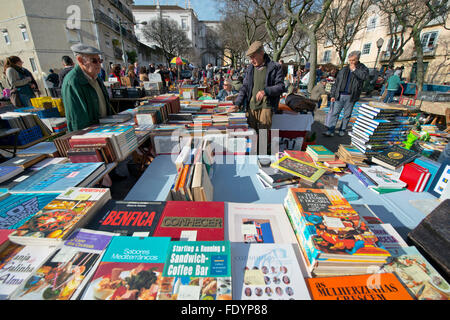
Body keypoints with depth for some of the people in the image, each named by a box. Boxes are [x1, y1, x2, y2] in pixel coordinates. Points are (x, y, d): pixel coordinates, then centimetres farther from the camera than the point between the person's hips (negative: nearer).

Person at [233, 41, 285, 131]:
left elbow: (281, 87, -5)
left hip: (266, 107, -4)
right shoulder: (250, 68, 14)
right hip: (251, 106, 4)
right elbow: (244, 87, 14)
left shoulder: (275, 67, 0)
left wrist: (265, 91, -22)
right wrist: (237, 104, 2)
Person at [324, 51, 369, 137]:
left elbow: (364, 76, -18)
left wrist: (354, 69, -11)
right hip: (340, 95, 1)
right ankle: (330, 131, -3)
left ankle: (342, 130, 18)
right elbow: (336, 83, 11)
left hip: (351, 97, -1)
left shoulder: (363, 68, 5)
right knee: (335, 113, -4)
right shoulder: (344, 70, 10)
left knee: (347, 115, 7)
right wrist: (332, 95, 5)